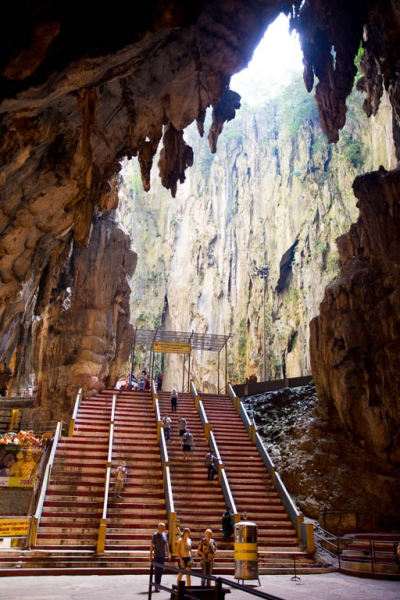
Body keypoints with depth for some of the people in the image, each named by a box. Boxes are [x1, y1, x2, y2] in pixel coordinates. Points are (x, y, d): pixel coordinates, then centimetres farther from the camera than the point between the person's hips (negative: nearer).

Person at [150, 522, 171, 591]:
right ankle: (156, 587, 1)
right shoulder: (155, 535, -11)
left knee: (161, 570, 12)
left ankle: (159, 585, 25)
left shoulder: (164, 534, 6)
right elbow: (152, 546, -10)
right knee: (157, 571, -5)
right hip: (157, 556, -6)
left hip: (163, 556, 6)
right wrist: (150, 556, -12)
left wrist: (168, 554, 13)